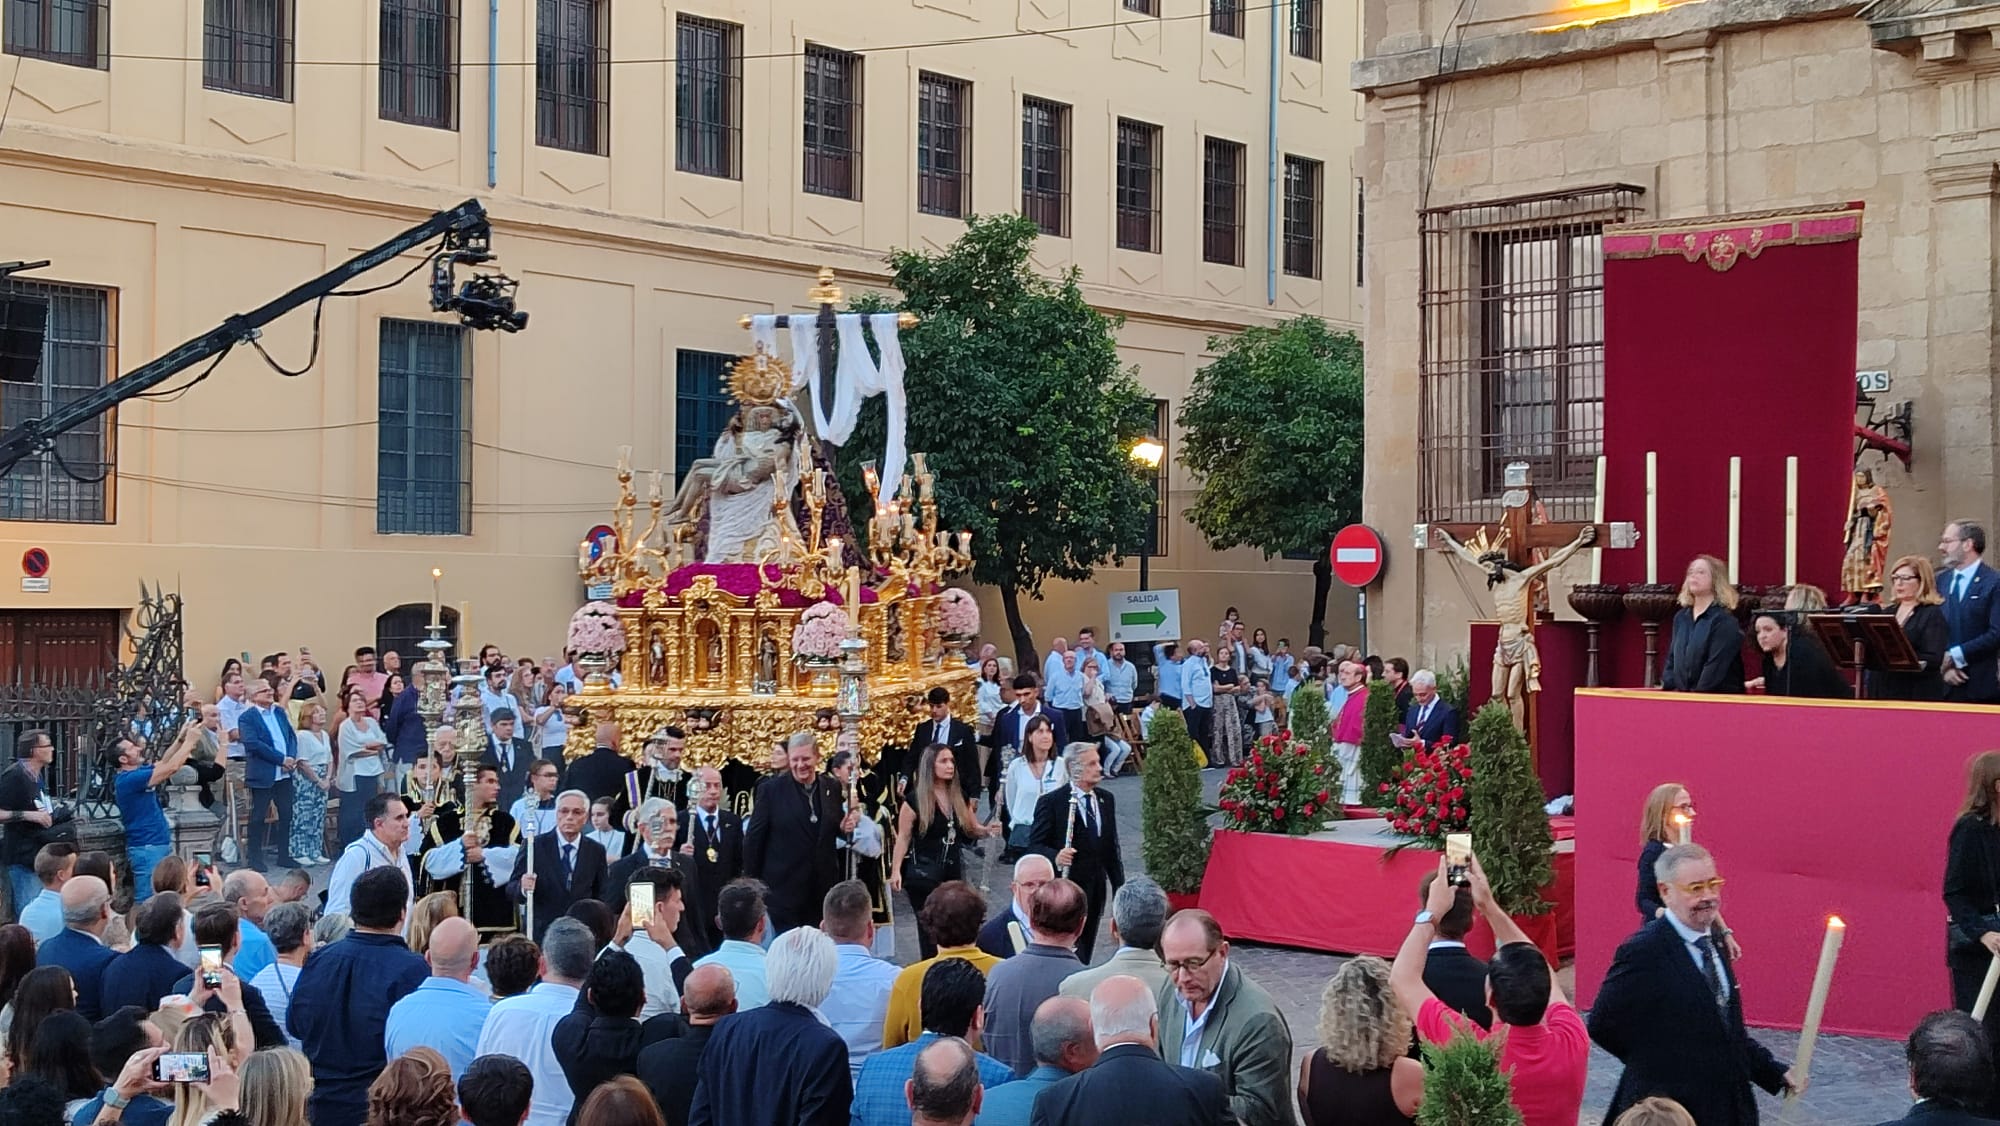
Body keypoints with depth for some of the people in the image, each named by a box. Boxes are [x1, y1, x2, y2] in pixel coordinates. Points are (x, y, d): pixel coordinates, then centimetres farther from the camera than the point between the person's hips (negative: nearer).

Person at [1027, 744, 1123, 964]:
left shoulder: (1106, 799, 10)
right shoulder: (1051, 802, -9)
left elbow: (1111, 847, 15)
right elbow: (1035, 844, -9)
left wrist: (1119, 888, 13)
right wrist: (1055, 856, -29)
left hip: (1096, 888, 6)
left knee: (1085, 953, 12)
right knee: (1071, 953, -8)